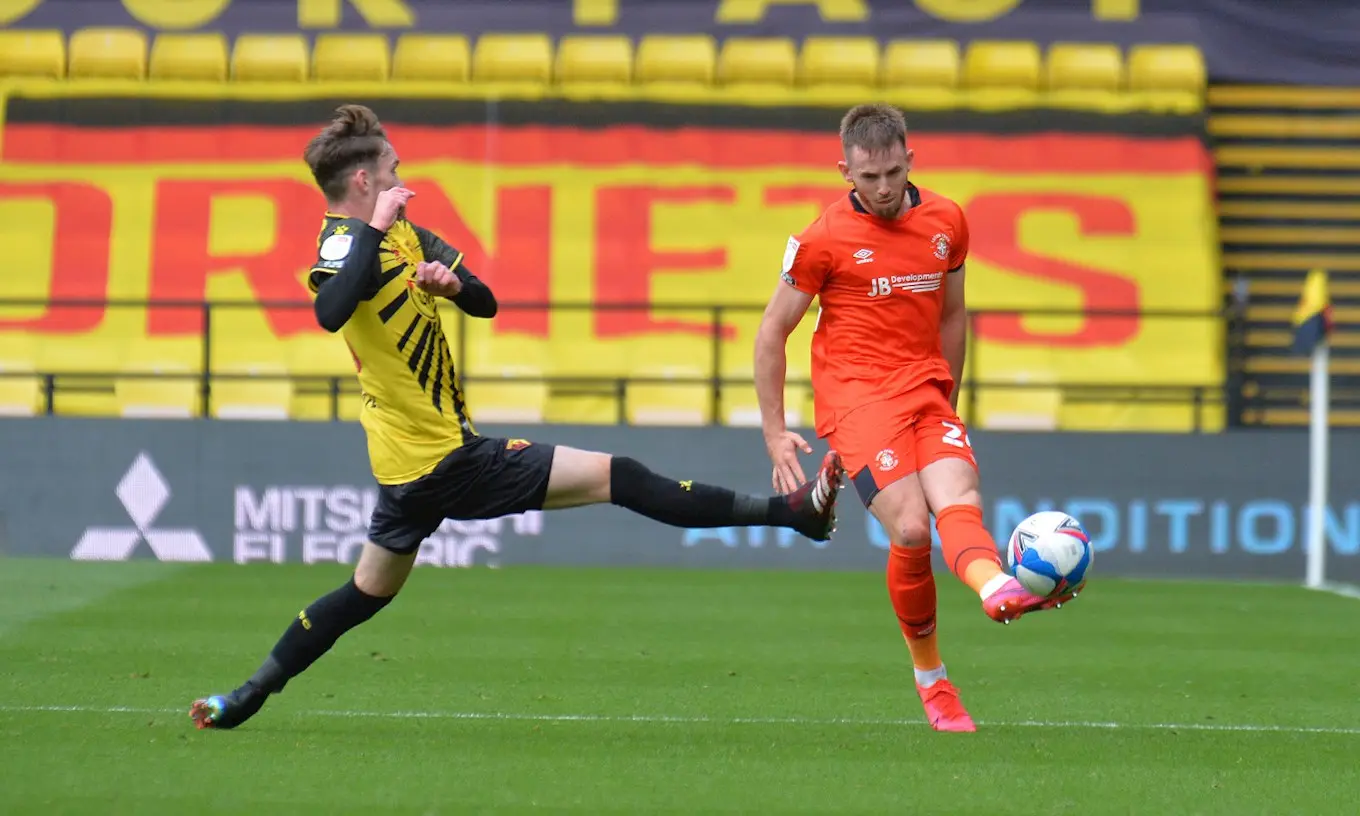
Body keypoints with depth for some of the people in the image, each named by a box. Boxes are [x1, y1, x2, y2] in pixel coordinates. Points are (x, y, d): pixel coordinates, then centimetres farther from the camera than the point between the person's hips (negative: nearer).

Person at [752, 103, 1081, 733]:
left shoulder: (946, 222, 10)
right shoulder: (824, 239, -3)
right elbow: (772, 334, 3)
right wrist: (774, 433, 1)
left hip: (926, 391, 4)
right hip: (856, 397, -4)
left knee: (960, 501, -26)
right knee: (910, 528, -21)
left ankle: (998, 588, -56)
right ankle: (930, 679, -5)